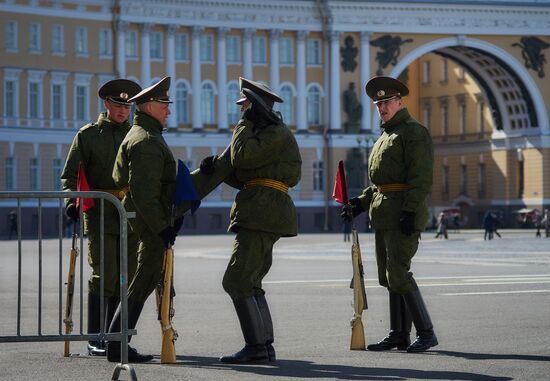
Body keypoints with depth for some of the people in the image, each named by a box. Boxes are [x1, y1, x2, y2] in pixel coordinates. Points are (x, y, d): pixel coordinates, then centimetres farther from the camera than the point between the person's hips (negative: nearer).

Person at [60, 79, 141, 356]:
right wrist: (71, 202, -12)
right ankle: (95, 340, -3)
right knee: (104, 276, -10)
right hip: (100, 214, -4)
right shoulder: (88, 134, 5)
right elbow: (69, 174, 4)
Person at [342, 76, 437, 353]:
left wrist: (410, 211, -23)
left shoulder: (414, 132, -7)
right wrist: (361, 202, 15)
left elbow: (422, 177, -16)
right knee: (389, 276, 9)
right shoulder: (386, 135, 23)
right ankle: (399, 334, 14)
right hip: (383, 215, 10)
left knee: (398, 273, -15)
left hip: (403, 214, -10)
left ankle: (425, 332, -9)